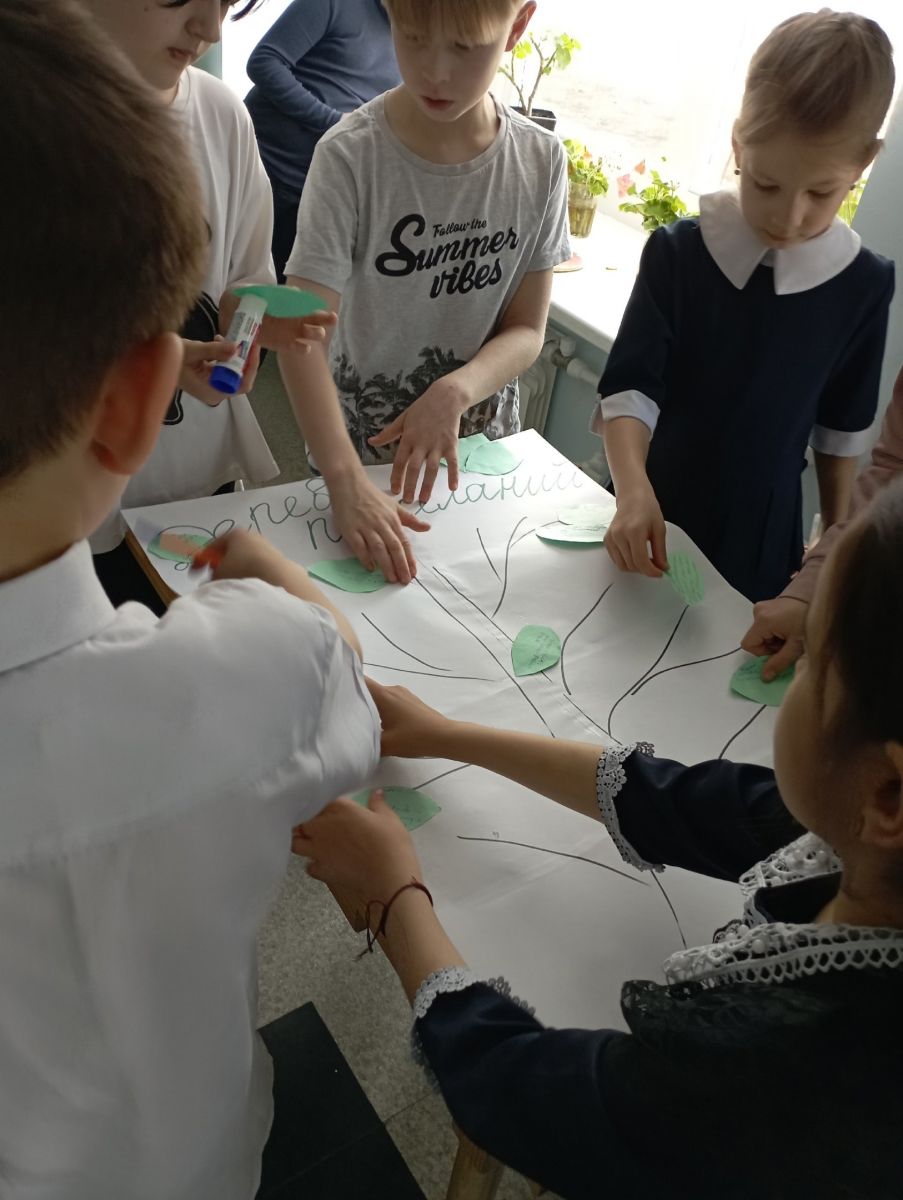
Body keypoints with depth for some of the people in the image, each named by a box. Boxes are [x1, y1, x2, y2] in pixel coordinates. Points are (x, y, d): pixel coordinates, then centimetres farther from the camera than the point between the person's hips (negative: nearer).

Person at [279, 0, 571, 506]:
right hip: (357, 447, -2)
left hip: (481, 444, 3)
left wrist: (454, 393, -25)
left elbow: (526, 330, -6)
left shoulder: (541, 162, -9)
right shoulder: (350, 157, -19)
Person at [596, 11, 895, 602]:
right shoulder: (678, 253, -13)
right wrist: (632, 493, -30)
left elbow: (844, 424, 3)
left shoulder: (864, 285, -8)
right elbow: (630, 386, -14)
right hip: (651, 518, 0)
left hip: (760, 536, 1)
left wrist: (837, 532, 11)